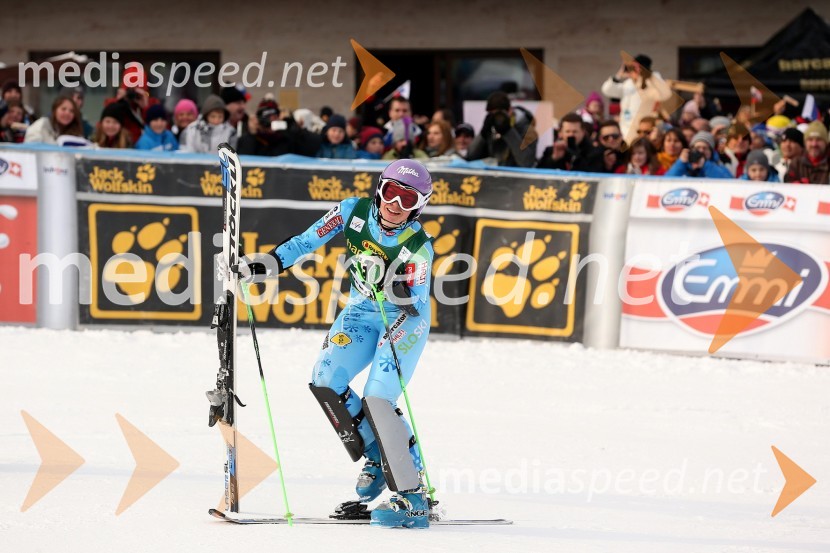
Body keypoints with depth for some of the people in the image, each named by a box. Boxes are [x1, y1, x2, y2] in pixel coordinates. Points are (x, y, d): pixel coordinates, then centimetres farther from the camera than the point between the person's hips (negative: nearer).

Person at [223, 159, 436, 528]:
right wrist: (257, 267, -8)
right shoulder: (355, 212, -11)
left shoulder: (418, 247, -22)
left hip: (405, 321, -5)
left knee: (378, 401, -21)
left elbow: (416, 309, -24)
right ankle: (376, 459, 6)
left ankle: (412, 495, -14)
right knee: (326, 380, -14)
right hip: (361, 314, 5)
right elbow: (306, 243, -4)